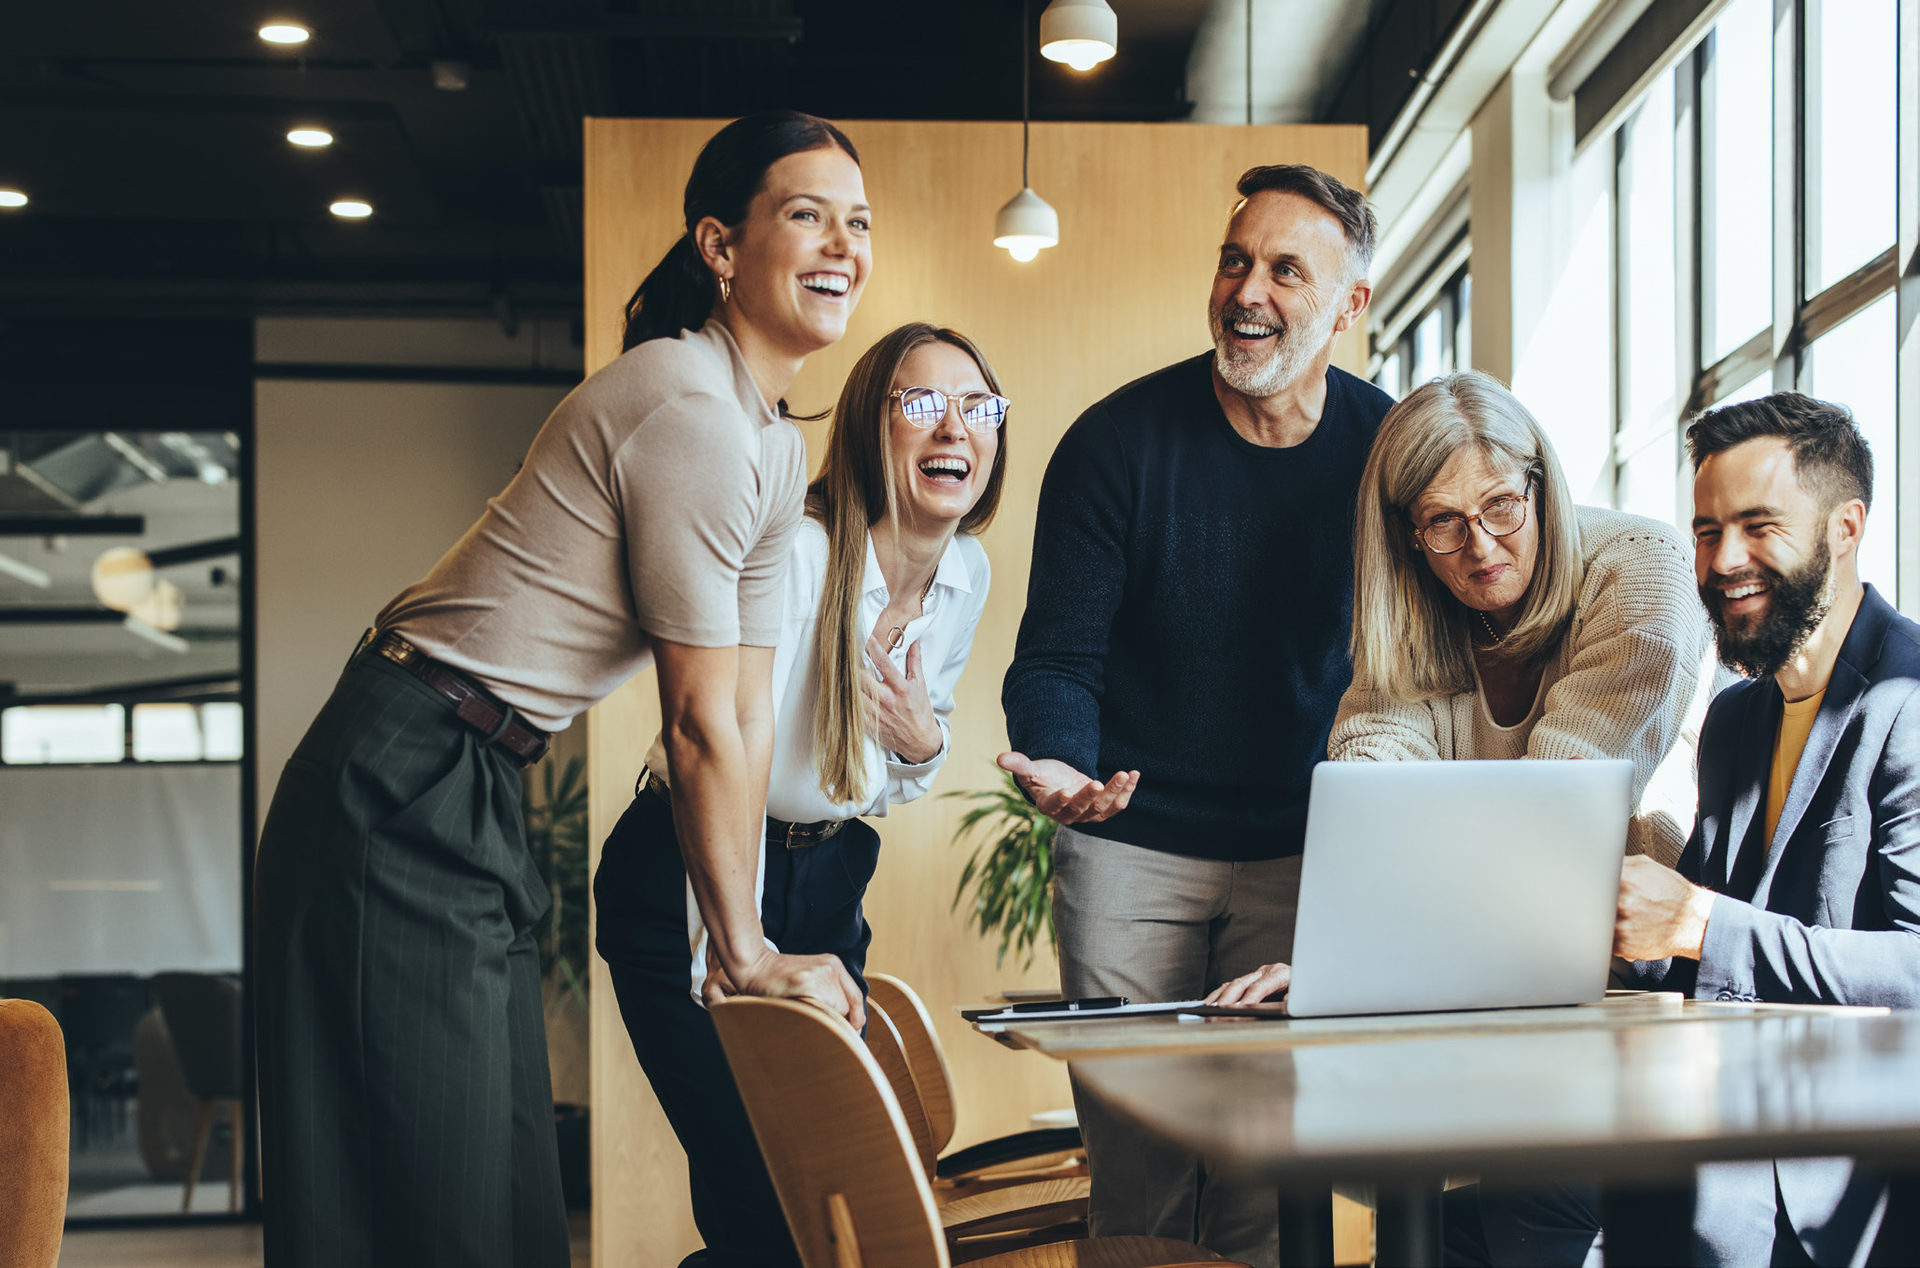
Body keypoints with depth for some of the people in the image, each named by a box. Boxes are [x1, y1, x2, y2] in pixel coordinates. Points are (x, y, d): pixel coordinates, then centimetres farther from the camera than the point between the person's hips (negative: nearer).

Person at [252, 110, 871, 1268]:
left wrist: (749, 939, 8)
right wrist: (745, 955, -6)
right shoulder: (689, 412, -19)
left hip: (481, 800, 10)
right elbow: (703, 725, -15)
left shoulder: (778, 447, 12)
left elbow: (750, 715, 12)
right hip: (408, 792, -10)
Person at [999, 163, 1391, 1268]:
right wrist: (1059, 763, -28)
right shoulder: (1118, 440, -7)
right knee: (1135, 1158, 0)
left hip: (1300, 849, 1)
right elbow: (1059, 656, -7)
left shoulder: (1388, 449, -2)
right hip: (1132, 839, -1)